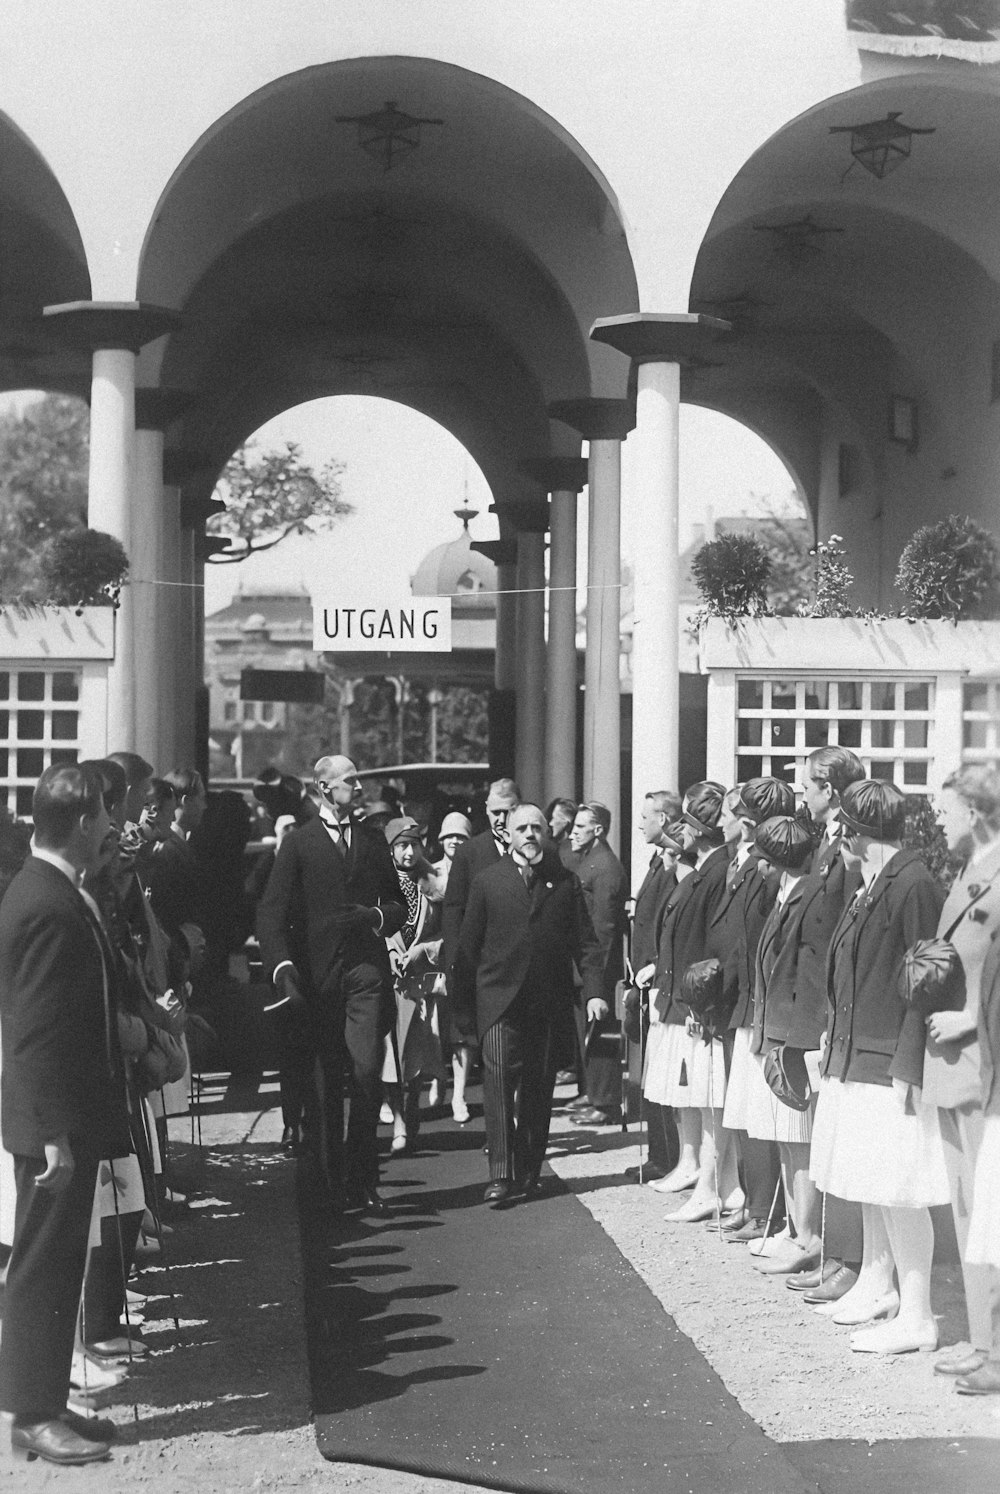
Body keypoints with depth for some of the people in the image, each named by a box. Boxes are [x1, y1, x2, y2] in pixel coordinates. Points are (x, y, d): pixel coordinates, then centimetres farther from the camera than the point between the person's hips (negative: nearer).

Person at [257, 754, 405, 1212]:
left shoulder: (373, 840, 16)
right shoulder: (298, 844, 4)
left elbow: (399, 905, 21)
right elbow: (271, 913, -4)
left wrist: (377, 916, -1)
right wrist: (282, 966, -19)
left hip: (366, 967, 2)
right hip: (317, 974, -1)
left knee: (368, 1072, -11)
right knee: (326, 1081, 6)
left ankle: (361, 1181, -2)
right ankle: (331, 1178, 18)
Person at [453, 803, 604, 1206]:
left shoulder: (565, 882, 8)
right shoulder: (487, 881, 5)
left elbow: (585, 941, 7)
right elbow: (468, 947, 5)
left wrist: (594, 991, -6)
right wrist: (466, 1005, 1)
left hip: (548, 1002, 2)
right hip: (500, 1000, -2)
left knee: (538, 1089, 6)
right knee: (500, 1079, -14)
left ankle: (529, 1173, 16)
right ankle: (501, 1174, -14)